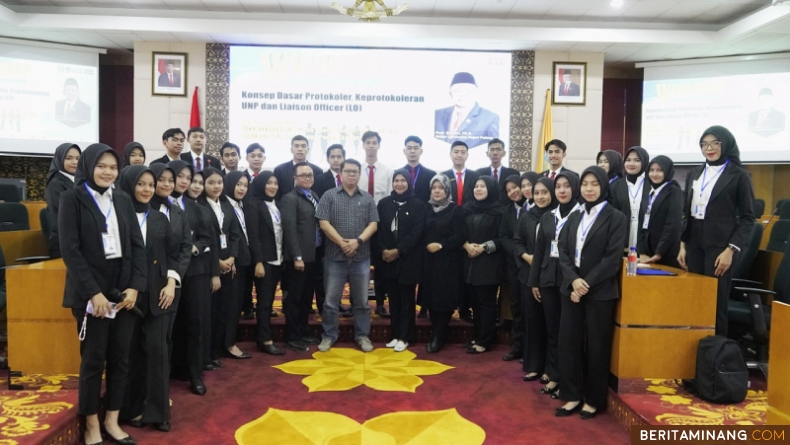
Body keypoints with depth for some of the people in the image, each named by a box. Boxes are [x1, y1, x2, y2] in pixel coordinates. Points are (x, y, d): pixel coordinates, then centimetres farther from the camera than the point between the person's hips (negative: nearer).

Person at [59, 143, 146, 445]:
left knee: (120, 359, 9)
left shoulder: (123, 201, 10)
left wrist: (135, 286, -4)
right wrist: (93, 292, -16)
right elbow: (70, 249, -11)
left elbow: (138, 245, 7)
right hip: (91, 293, -4)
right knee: (93, 360, 4)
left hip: (124, 291, 5)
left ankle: (112, 421, 23)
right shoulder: (72, 199, -3)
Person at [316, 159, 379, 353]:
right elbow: (324, 223, -6)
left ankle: (362, 336, 21)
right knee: (330, 300, 5)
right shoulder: (329, 196, 1)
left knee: (361, 301, 9)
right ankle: (328, 336, 18)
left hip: (361, 257, 2)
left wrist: (358, 241, -14)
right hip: (335, 256, -2)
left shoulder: (367, 198, 8)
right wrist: (342, 243, -13)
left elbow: (373, 224, 1)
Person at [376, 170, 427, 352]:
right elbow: (378, 229, 4)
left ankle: (404, 337, 10)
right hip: (387, 259, 3)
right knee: (393, 299, 8)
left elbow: (416, 232, -8)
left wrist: (398, 251, -15)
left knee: (406, 299, 3)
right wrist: (382, 250, -11)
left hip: (408, 260, -3)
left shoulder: (417, 204, -1)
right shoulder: (384, 203, 7)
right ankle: (395, 335, 18)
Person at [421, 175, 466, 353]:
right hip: (430, 260, 5)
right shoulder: (428, 209, 11)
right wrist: (427, 245, -2)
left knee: (444, 298, -2)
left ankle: (438, 337, 6)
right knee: (431, 297, 5)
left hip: (448, 261, -5)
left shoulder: (455, 210, -5)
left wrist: (441, 245, -17)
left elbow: (460, 236, -11)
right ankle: (435, 335, 17)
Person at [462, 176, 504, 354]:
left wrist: (484, 247, -15)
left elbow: (503, 238, -7)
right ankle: (478, 337, 21)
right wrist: (466, 245, -7)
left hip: (489, 262, -5)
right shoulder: (468, 209, 10)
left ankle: (484, 341, 7)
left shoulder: (498, 211, -5)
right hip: (470, 261, 5)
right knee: (474, 300, 9)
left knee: (486, 301, -1)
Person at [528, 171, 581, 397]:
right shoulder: (548, 217, 13)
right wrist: (534, 281, 11)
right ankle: (551, 371, 22)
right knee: (551, 326, 11)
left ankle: (560, 376, 10)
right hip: (548, 277, 5)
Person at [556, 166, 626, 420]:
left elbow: (613, 258, -11)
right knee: (568, 342, 5)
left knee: (596, 346, 4)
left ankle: (593, 400, 18)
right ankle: (572, 396, 18)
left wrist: (587, 284, -15)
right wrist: (573, 280, -11)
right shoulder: (574, 218, 13)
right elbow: (563, 252, 5)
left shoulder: (616, 217, -3)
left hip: (600, 292, -5)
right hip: (572, 289, 5)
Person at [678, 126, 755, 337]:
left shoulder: (739, 176, -2)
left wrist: (731, 250, -13)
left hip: (720, 246, -4)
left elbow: (747, 218, -4)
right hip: (694, 244, 4)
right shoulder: (694, 174, 12)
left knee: (716, 302, -1)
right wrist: (682, 245, 7)